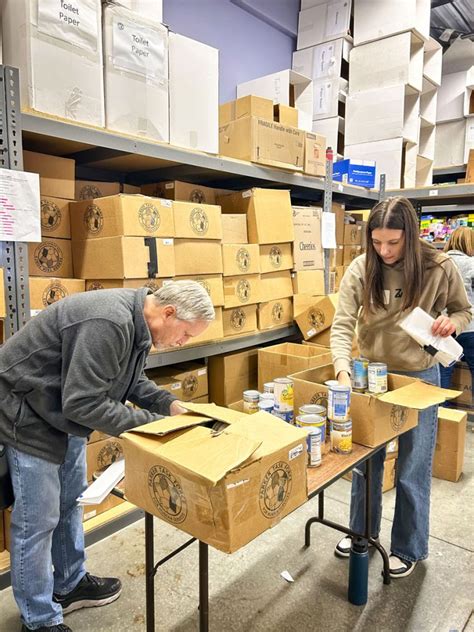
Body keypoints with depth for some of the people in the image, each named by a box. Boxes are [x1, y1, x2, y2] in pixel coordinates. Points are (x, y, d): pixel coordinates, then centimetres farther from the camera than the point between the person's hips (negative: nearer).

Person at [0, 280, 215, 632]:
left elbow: (132, 380, 7)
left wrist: (170, 404, -7)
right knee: (38, 519, 3)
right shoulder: (109, 324, -35)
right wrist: (154, 422, -25)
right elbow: (84, 404, -32)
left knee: (71, 502, 20)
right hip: (29, 413, -9)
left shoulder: (136, 320, -4)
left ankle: (69, 585, 39)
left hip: (64, 409, 10)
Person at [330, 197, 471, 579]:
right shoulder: (361, 268, -13)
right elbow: (342, 324, -17)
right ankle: (362, 532, 40)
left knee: (412, 471, 9)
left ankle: (410, 547, 34)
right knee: (366, 459, 16)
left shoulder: (439, 268, -15)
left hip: (419, 376, -2)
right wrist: (343, 371, -32)